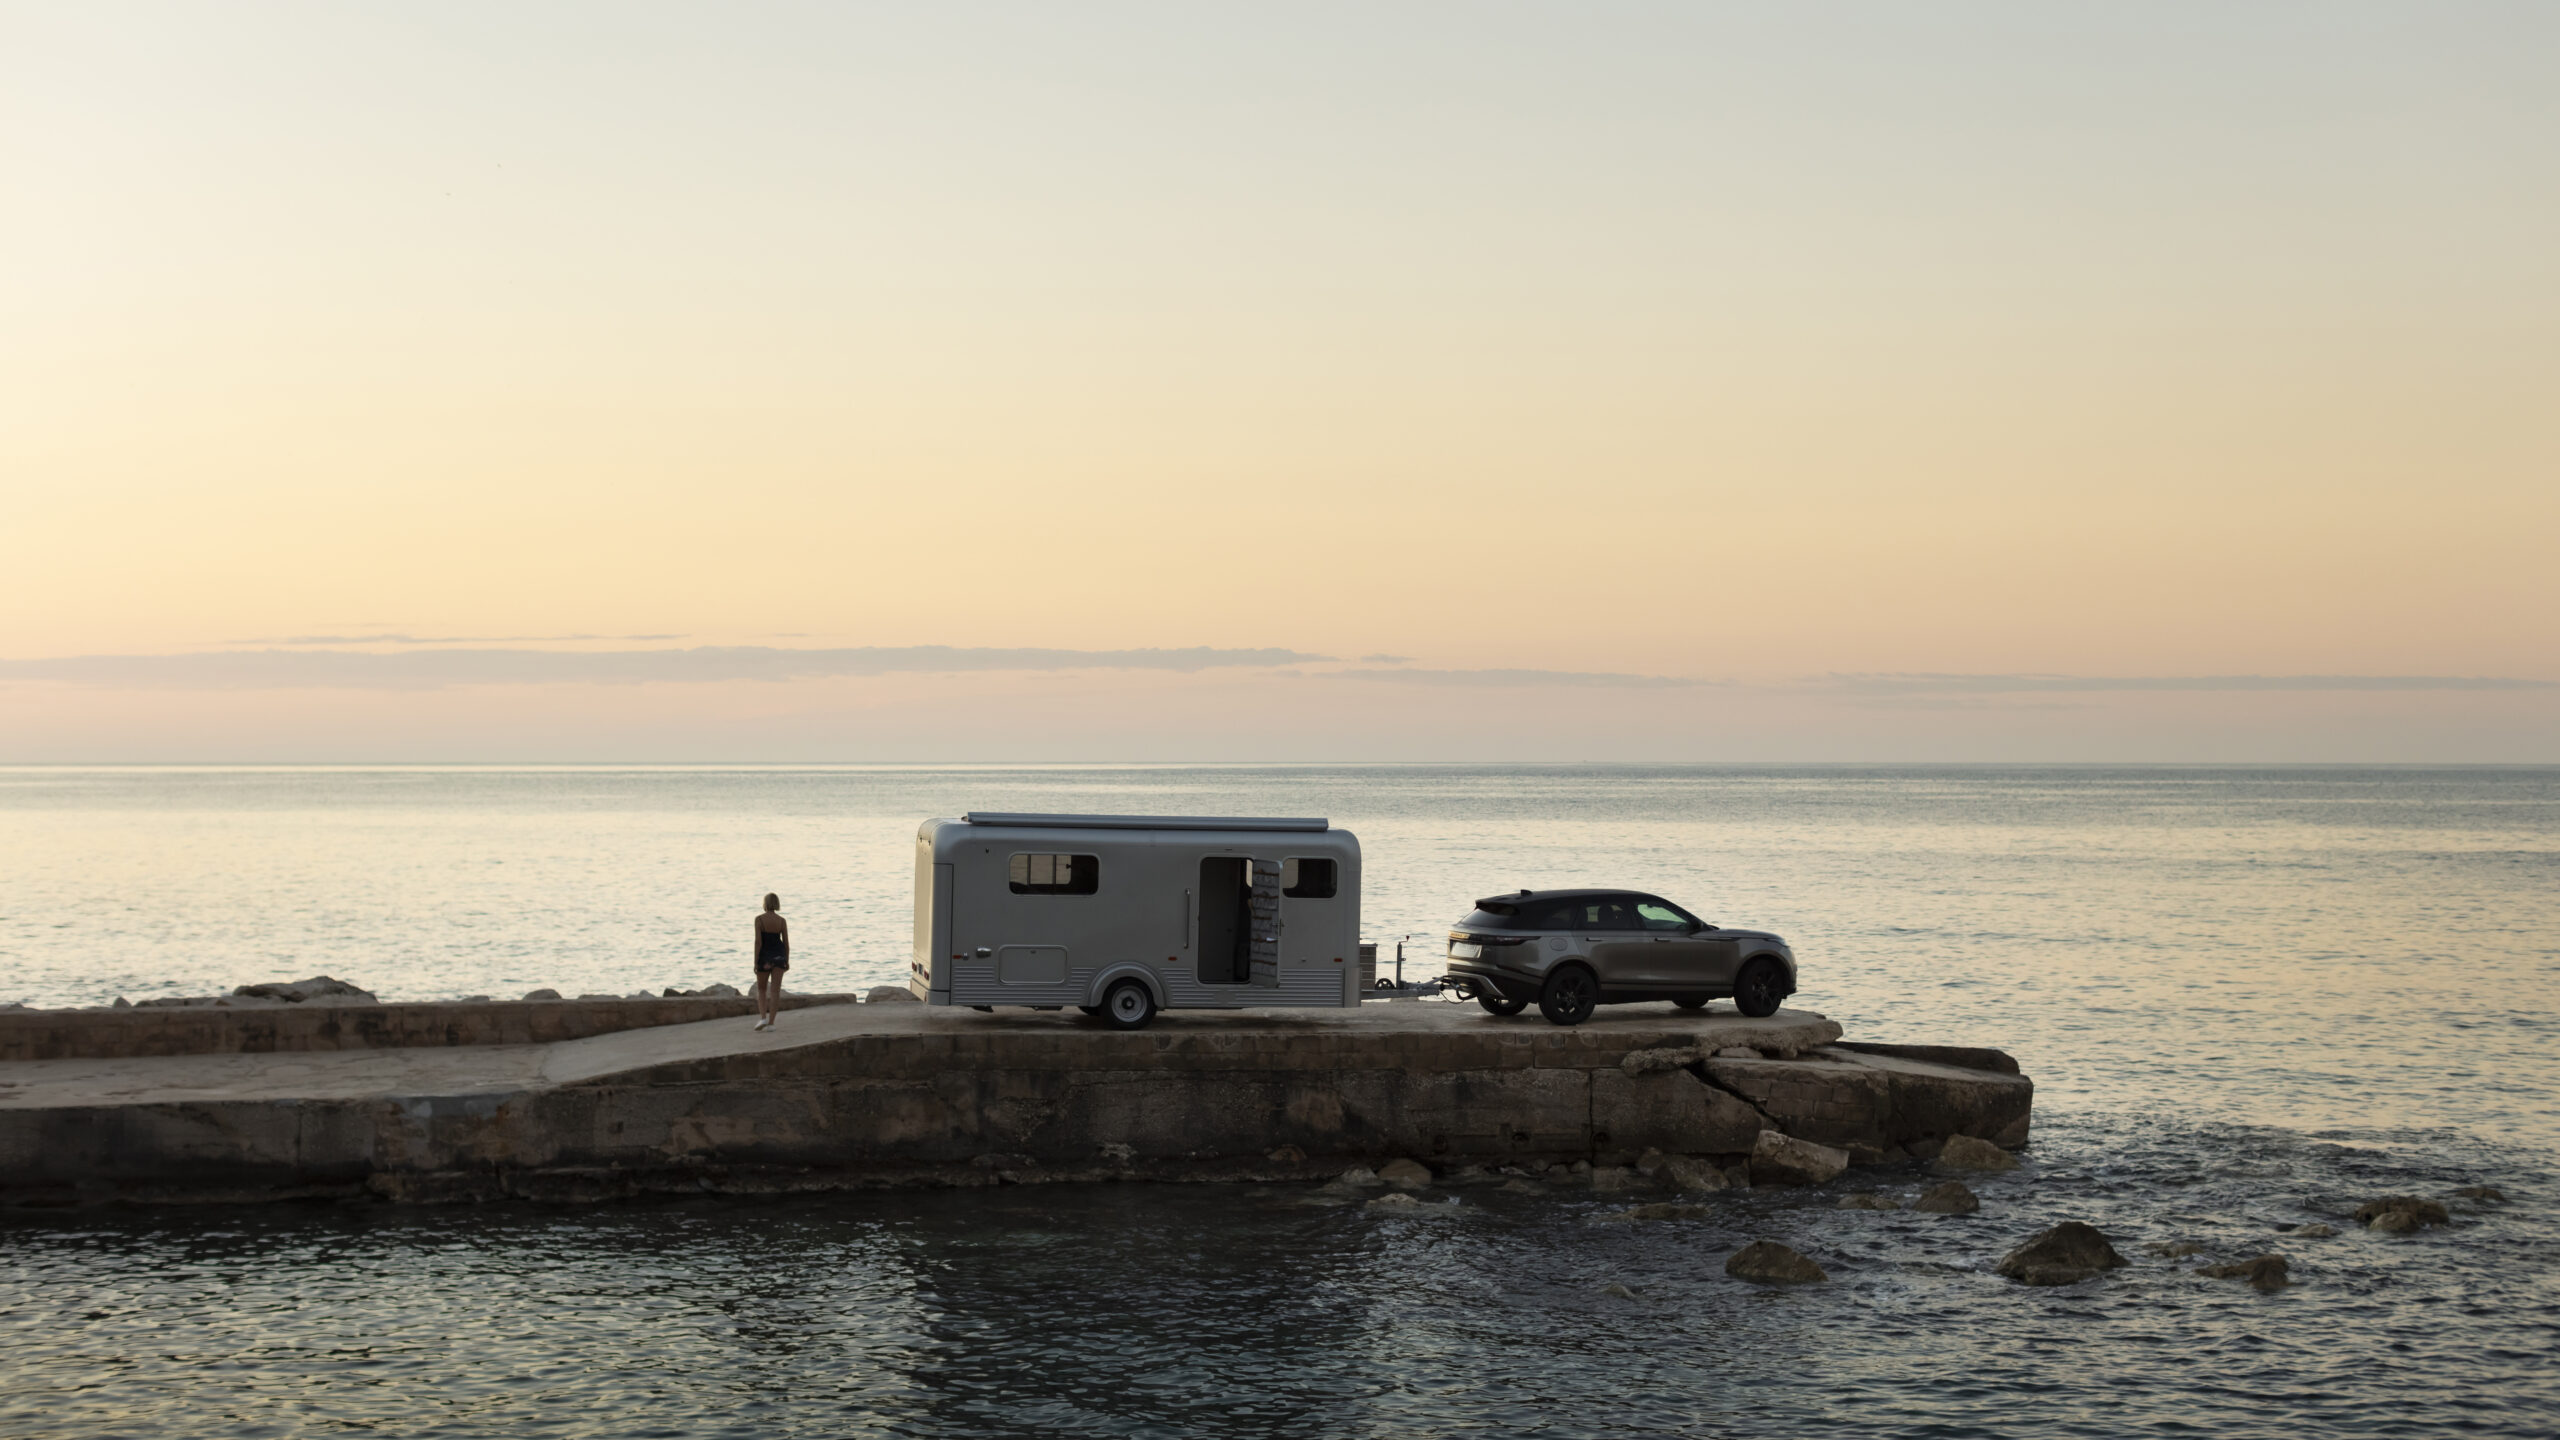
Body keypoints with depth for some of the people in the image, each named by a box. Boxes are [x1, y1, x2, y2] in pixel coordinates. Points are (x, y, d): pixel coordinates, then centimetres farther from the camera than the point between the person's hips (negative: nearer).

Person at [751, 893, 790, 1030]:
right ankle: (771, 1023, 1)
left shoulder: (759, 919, -10)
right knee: (775, 990, 4)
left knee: (761, 989, 15)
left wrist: (755, 961, -8)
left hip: (765, 955, -2)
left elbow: (758, 941, -13)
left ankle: (763, 1017, -1)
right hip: (779, 956, 2)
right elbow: (786, 942, 2)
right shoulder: (781, 921, 0)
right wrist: (787, 961, 13)